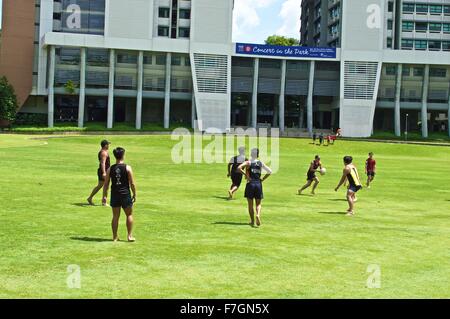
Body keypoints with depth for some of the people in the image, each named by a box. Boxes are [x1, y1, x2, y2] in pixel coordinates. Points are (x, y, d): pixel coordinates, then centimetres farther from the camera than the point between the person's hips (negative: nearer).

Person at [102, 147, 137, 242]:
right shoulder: (127, 168, -7)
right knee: (129, 214, 12)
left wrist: (104, 196, 9)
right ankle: (130, 236, 11)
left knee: (115, 216, 10)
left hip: (114, 195, 3)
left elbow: (106, 184, 3)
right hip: (125, 194, -3)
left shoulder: (110, 169, 1)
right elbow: (132, 183, -6)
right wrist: (134, 195, 4)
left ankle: (115, 236, 13)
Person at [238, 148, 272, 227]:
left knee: (250, 204, 9)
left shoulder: (248, 162, -3)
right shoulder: (261, 163, 5)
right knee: (258, 204, 10)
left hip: (250, 184, -2)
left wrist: (246, 175, -11)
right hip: (258, 184, 2)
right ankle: (258, 215, -19)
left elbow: (239, 168, -17)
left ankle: (252, 221, 12)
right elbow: (269, 171, 7)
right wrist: (262, 179, 9)